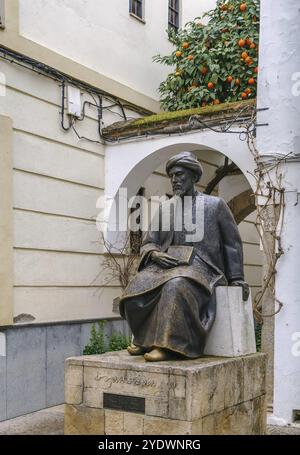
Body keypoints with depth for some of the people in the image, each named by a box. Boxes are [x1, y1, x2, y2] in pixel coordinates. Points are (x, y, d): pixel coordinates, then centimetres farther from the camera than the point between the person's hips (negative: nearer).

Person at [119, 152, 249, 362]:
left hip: (200, 266, -4)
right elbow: (148, 243, 17)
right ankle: (145, 339, -4)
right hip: (166, 264, 4)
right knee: (136, 288, -25)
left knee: (176, 286, -38)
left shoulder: (216, 205, 8)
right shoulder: (164, 208, 17)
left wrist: (236, 279, 4)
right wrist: (155, 254, -7)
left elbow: (232, 243, 11)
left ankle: (169, 345, -30)